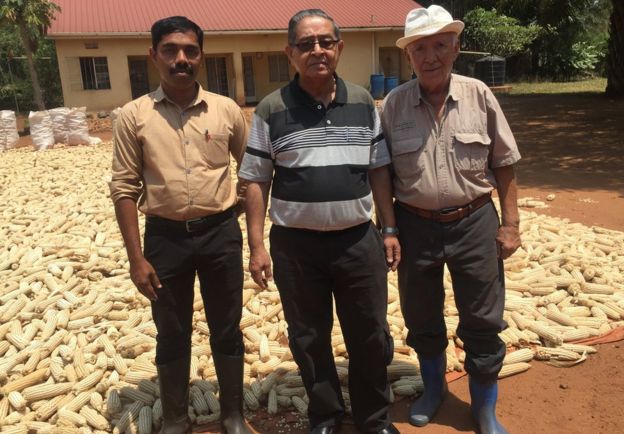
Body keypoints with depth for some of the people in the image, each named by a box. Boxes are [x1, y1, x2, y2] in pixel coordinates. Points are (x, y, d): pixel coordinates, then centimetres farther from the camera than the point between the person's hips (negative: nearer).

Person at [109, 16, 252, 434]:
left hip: (221, 232, 1)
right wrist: (136, 258, -6)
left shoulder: (227, 109, -1)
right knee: (172, 335, 14)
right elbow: (124, 189, -3)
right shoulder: (134, 115, -3)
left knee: (227, 331, 13)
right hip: (165, 236, 0)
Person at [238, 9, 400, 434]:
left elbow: (380, 171, 8)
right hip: (295, 245, -1)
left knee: (370, 336, 11)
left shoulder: (364, 102, 3)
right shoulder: (271, 110, -4)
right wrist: (257, 246, -5)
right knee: (309, 339, 13)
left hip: (359, 241, 2)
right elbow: (256, 182, -1)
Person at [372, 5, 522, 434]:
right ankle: (434, 388, 43)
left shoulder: (479, 96, -4)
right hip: (416, 226, 1)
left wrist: (510, 223, 0)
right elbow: (382, 172, 2)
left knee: (483, 322, 10)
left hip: (474, 222, 0)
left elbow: (504, 164, 2)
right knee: (421, 319, 17)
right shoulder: (393, 104, -4)